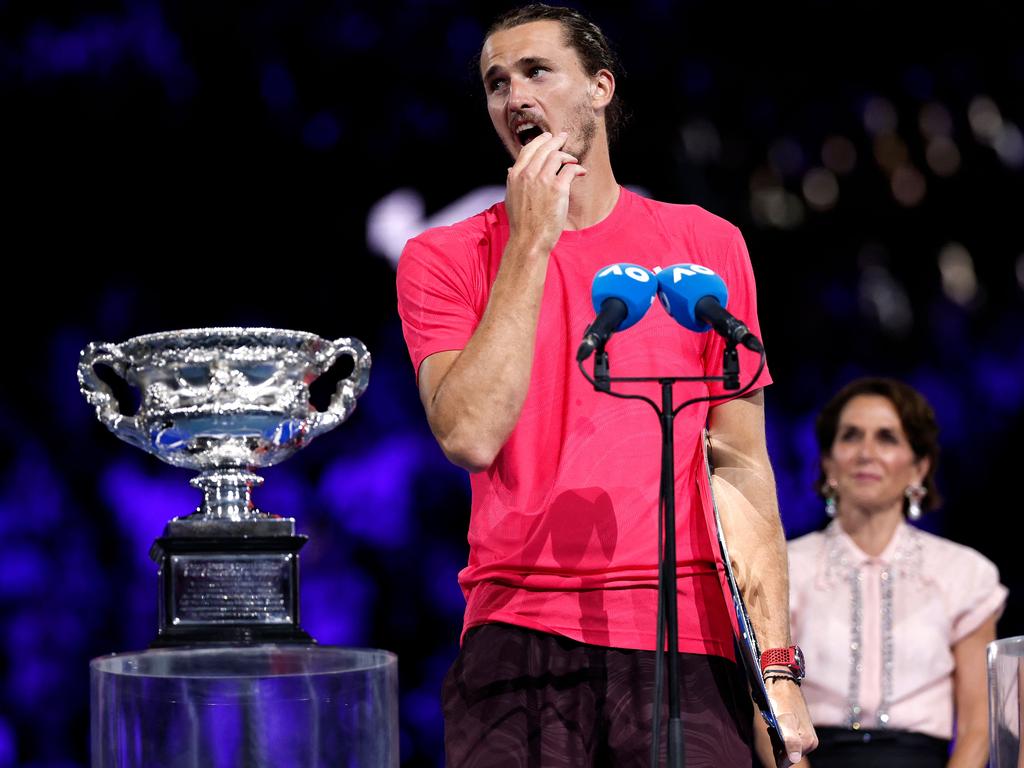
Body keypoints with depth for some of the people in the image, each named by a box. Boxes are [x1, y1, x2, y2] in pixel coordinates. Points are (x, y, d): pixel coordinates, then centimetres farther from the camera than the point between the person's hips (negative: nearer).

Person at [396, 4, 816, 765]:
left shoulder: (706, 244, 10)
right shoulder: (444, 258, 6)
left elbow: (739, 466, 8)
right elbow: (471, 435, -10)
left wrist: (777, 663, 0)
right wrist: (530, 244, -7)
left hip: (685, 646, 1)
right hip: (517, 640, -1)